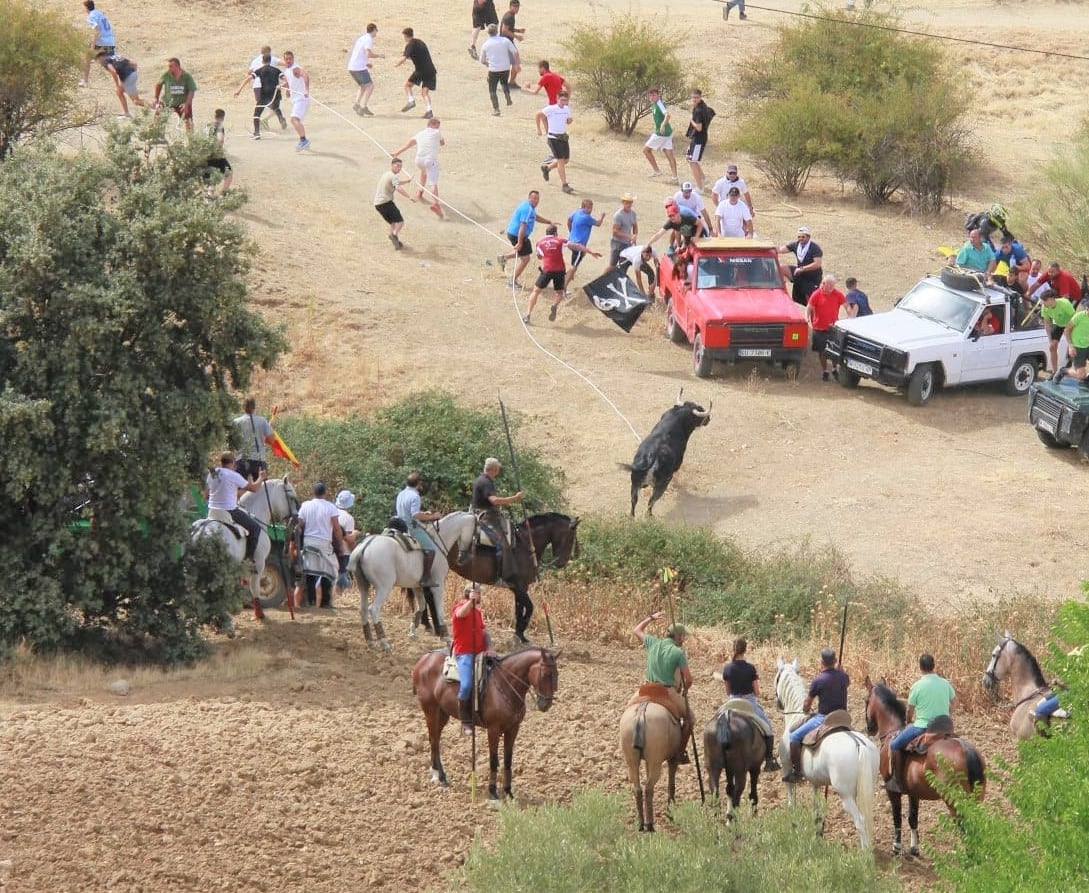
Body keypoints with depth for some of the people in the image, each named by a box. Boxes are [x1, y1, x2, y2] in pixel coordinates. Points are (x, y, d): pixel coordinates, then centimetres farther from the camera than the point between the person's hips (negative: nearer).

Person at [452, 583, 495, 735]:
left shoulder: (477, 611, 20)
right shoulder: (460, 608, -4)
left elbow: (484, 632, 17)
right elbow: (461, 613, -29)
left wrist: (489, 648, 1)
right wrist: (471, 601, -44)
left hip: (480, 653, 8)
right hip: (464, 653, -8)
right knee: (466, 685, -26)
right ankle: (465, 721, -15)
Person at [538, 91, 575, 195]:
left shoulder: (567, 109, 4)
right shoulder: (551, 109, -14)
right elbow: (539, 115, -5)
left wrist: (569, 120, -7)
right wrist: (538, 129, -2)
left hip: (563, 136, 7)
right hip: (553, 138, -7)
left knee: (566, 160, 12)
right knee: (561, 160, -10)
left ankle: (546, 167, 37)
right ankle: (565, 185, -6)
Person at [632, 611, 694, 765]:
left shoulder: (653, 643, 2)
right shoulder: (678, 652, -11)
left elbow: (636, 631, 22)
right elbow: (688, 679, -10)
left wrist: (651, 618, 30)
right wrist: (685, 690, 12)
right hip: (669, 693, -4)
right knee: (689, 717, 16)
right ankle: (680, 753, 10)